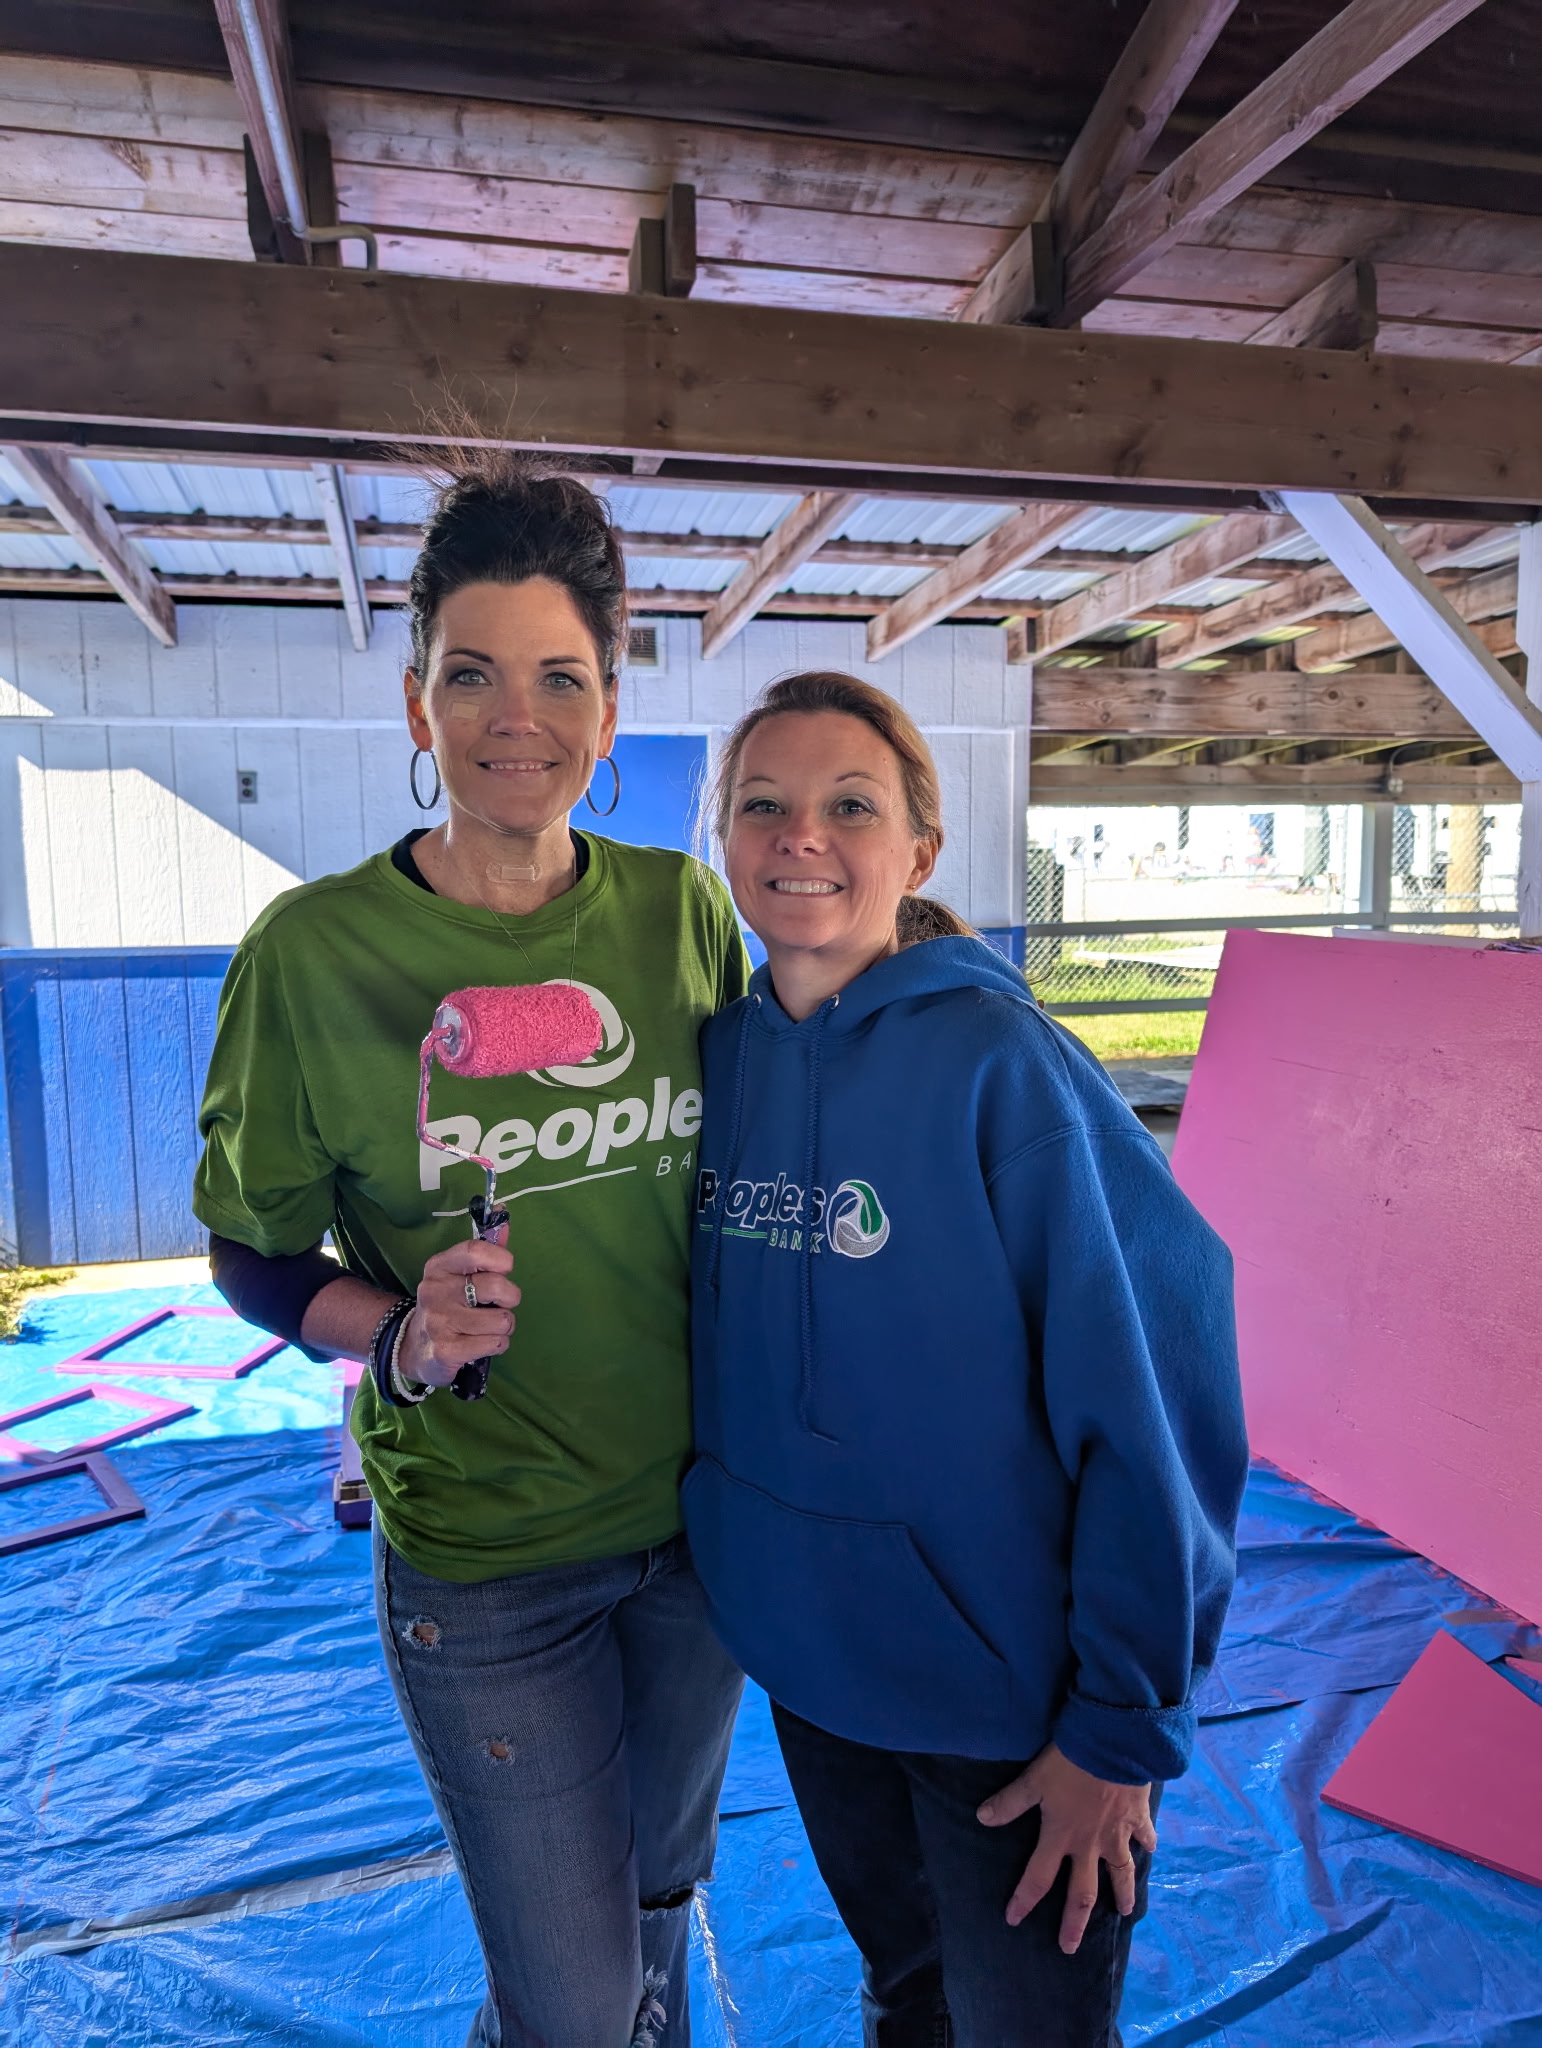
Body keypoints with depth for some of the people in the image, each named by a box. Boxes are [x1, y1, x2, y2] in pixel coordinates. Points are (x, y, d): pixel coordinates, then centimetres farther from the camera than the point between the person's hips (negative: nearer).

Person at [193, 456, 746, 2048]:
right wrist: (400, 1336, -23)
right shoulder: (314, 950, -14)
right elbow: (253, 1253, -5)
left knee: (660, 1899, 26)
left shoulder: (681, 910, -6)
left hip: (699, 1514, 4)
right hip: (481, 1555, -3)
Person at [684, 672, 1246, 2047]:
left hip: (1007, 1681, -4)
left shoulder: (999, 1061, -21)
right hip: (803, 1652, 5)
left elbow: (1152, 1400, -19)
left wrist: (1126, 1725, -15)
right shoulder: (718, 1056, -5)